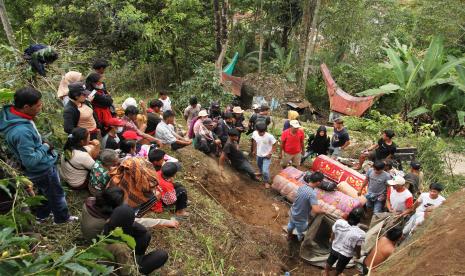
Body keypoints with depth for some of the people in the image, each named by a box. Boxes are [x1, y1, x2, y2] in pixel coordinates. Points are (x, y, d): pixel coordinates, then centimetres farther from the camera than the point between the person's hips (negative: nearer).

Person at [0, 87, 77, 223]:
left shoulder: (12, 114, -8)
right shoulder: (21, 131, -39)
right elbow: (30, 160, -32)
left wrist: (41, 144, 2)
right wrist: (45, 147, -19)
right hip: (43, 169, -9)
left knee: (45, 192, 31)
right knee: (56, 194, 17)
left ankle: (41, 216, 52)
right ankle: (62, 218, 41)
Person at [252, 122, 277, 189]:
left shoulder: (270, 136, -31)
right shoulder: (255, 133, -18)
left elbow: (274, 145, -16)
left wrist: (270, 153, -19)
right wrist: (254, 150, 11)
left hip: (266, 156, -5)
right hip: (258, 154, 5)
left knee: (265, 170, -9)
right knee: (259, 166, 30)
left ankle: (266, 182, 20)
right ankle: (261, 173, 64)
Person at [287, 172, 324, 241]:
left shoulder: (301, 187, -12)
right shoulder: (312, 194, -35)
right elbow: (316, 210, -40)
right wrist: (322, 211, -19)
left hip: (293, 213, 7)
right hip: (300, 218, -7)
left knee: (291, 225, 36)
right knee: (301, 232, 24)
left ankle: (289, 236, 63)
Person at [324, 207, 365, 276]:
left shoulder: (338, 222, -27)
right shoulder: (360, 234, -34)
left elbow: (333, 235, -9)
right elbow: (357, 248, -17)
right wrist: (358, 255, 5)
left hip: (334, 248, 2)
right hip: (346, 254, -2)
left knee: (330, 261, 33)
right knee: (340, 267, 30)